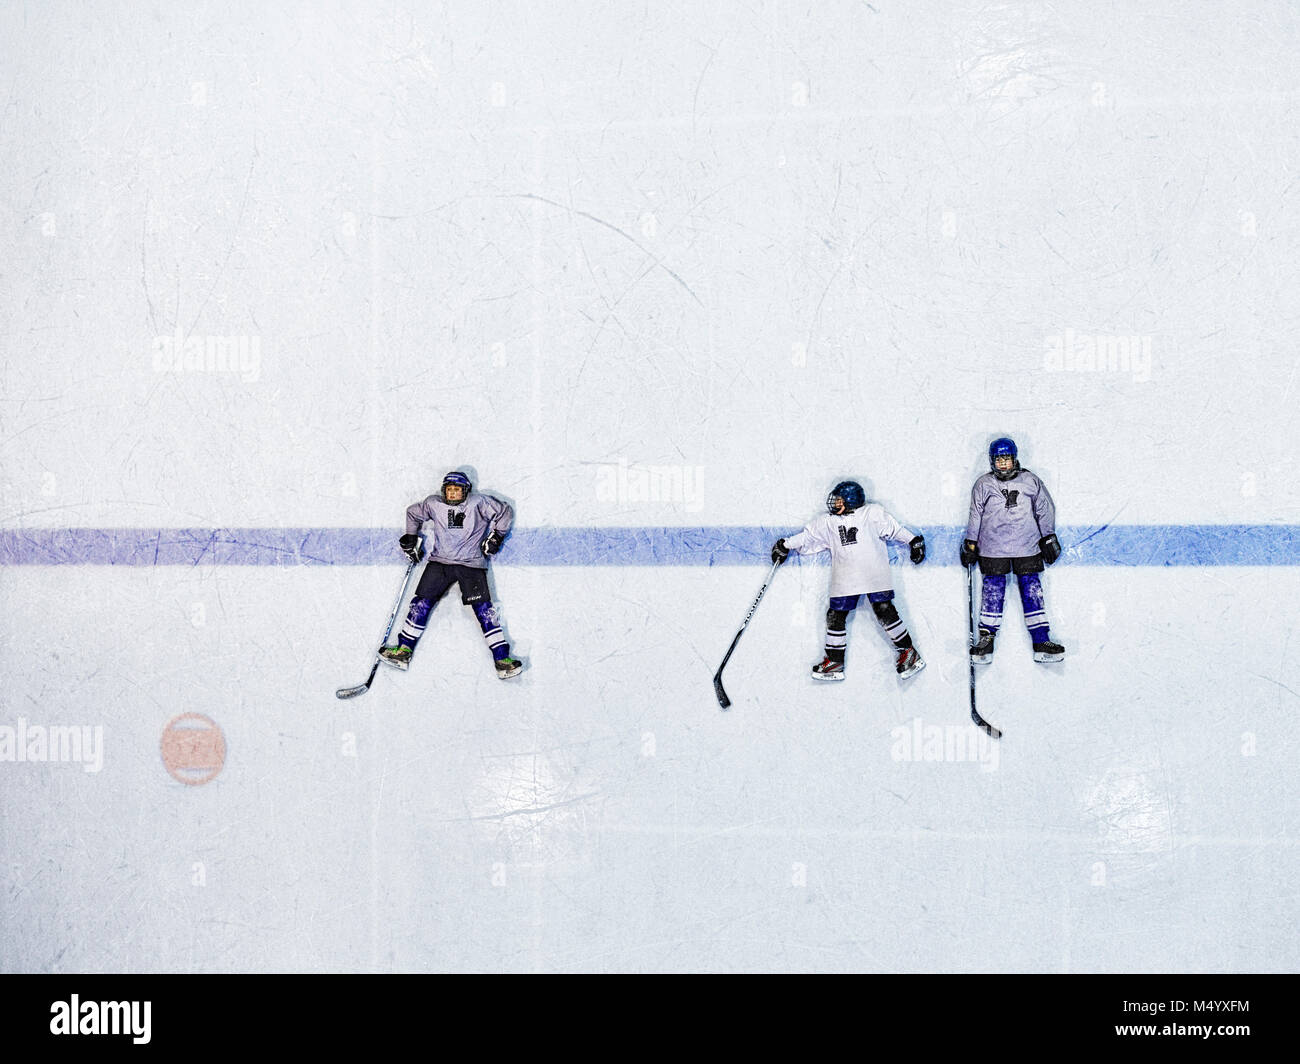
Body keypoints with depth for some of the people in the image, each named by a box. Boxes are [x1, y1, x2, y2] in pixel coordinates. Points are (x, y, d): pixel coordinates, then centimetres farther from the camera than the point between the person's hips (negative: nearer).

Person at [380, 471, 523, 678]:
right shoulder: (434, 504, 3)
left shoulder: (478, 503, -6)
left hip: (470, 564, -3)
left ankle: (502, 659, -10)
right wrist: (411, 539, 18)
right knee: (421, 604, -5)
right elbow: (413, 512, 22)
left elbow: (505, 512, 5)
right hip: (440, 562, 3)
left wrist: (497, 536, 1)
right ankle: (404, 650, 4)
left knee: (484, 610, -11)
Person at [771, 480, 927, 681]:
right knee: (835, 616, 1)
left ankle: (908, 653, 0)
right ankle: (834, 661, 12)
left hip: (873, 573, -4)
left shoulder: (873, 514, 4)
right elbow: (807, 537, 20)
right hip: (845, 579, 4)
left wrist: (914, 542, 5)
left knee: (884, 611, -12)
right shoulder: (829, 523, 15)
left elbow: (894, 529, 9)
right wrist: (785, 545, 17)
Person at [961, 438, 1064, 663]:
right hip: (993, 549, 0)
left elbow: (1045, 509, 11)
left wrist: (1048, 538, 11)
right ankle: (986, 639, 6)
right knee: (993, 591, -2)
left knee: (1031, 591, -1)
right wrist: (970, 544, 7)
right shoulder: (983, 485, 2)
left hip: (1026, 547, 1)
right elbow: (975, 516, 8)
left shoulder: (1030, 482, 3)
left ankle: (1041, 641, 2)